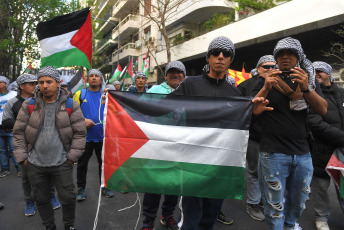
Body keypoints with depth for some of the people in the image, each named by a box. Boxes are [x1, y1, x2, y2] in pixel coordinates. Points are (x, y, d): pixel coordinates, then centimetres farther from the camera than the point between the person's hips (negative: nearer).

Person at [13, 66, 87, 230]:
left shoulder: (70, 105, -7)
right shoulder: (29, 105, -2)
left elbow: (80, 132, -4)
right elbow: (18, 132, 4)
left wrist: (72, 156, -7)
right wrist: (22, 156, 0)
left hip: (61, 164, -2)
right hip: (35, 164, 2)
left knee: (68, 197, 8)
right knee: (41, 198, 17)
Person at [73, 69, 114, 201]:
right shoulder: (80, 94, 1)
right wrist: (83, 120, -15)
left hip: (102, 135, 2)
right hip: (85, 136, -1)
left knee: (104, 162, 13)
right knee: (82, 163, 10)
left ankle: (104, 186, 30)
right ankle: (81, 189, 27)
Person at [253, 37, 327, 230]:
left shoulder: (309, 79, 9)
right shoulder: (266, 80, 1)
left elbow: (323, 110, -4)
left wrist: (306, 88, -20)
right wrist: (266, 88, -24)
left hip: (303, 153, 4)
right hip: (274, 154, -4)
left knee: (299, 201, 21)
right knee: (274, 206, 3)